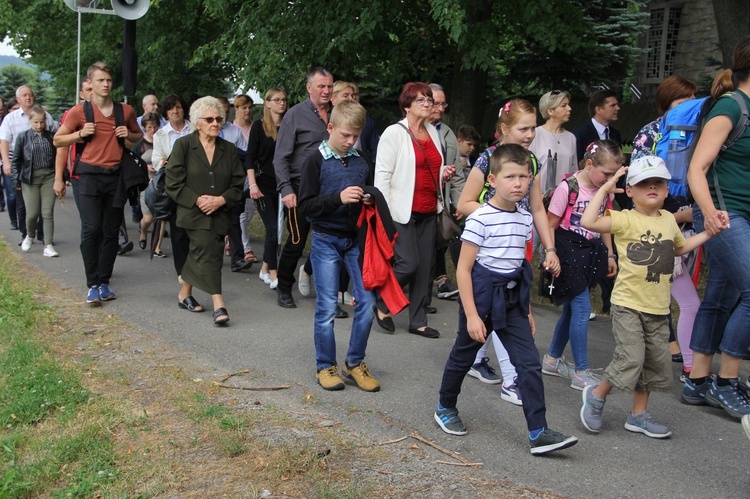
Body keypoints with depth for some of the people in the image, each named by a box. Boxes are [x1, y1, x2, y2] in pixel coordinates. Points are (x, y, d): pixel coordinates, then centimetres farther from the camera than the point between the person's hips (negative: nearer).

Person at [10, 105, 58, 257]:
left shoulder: (51, 137, 2)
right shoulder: (23, 137, 0)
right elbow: (16, 160, 4)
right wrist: (16, 180, 1)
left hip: (49, 177, 1)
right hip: (30, 179, 0)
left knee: (48, 213, -1)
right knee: (32, 213, 1)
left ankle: (48, 245, 5)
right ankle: (30, 236, 30)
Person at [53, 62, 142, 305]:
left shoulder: (126, 110, 8)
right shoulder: (80, 111, 0)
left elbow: (139, 135, 24)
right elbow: (58, 140, 7)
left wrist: (128, 134, 1)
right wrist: (81, 133, -10)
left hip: (116, 175, 3)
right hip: (90, 174, -3)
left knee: (111, 232, 5)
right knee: (91, 229, -12)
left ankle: (104, 282, 13)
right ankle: (93, 285, -4)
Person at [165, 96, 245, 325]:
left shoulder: (229, 149, 10)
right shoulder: (183, 145, 0)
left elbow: (238, 184, 8)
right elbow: (173, 182, -4)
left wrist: (221, 199, -10)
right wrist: (197, 200, -14)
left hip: (219, 215, 4)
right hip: (193, 212, -4)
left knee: (199, 255, 9)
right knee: (208, 252, -17)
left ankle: (185, 294, 31)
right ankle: (218, 305, -21)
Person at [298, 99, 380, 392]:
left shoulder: (363, 162, 8)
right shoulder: (316, 162, -5)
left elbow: (372, 197, 19)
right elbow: (305, 206, -11)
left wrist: (371, 201, -5)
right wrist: (338, 197, -24)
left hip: (356, 239, 4)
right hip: (326, 241, -4)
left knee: (367, 301, 0)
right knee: (327, 308, 1)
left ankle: (354, 363, 16)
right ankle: (325, 366, 17)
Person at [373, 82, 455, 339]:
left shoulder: (433, 133, 13)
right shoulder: (394, 133, -7)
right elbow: (382, 175, -10)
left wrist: (444, 174, 3)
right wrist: (385, 213, -16)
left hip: (428, 211, 7)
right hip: (403, 211, -7)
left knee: (425, 267, 7)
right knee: (408, 264, -11)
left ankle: (418, 321, 18)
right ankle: (382, 304, 15)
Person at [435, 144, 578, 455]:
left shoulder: (525, 219, 5)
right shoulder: (481, 219, -16)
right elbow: (463, 269, -15)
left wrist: (527, 309, 16)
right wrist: (471, 315, -19)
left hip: (511, 299, 6)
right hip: (481, 294, -5)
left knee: (529, 363, -2)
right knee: (463, 357, 12)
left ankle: (538, 433, 1)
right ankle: (446, 408, 36)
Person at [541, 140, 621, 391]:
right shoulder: (568, 188, -14)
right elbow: (551, 225, -10)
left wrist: (610, 254, 16)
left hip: (591, 252, 7)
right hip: (569, 250, -7)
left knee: (572, 308, 13)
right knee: (582, 307, -9)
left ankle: (552, 359, 28)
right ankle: (581, 372, -2)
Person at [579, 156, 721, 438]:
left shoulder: (668, 219, 10)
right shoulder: (625, 219, -11)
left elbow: (680, 247, 29)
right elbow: (588, 221, -26)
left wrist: (708, 233, 20)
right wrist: (604, 189, -19)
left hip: (658, 308, 7)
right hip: (628, 305, -7)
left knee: (655, 362, 11)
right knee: (630, 359, -12)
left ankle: (638, 415, 26)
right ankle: (596, 395, 13)